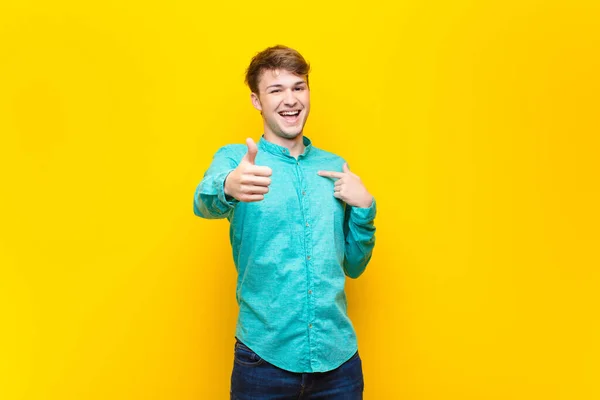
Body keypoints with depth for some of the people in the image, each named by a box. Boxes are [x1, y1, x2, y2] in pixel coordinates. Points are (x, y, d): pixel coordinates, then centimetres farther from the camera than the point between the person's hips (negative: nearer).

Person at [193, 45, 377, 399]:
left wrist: (364, 207, -5)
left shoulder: (335, 168, 7)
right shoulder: (234, 157, -1)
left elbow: (353, 266, 12)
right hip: (265, 357, -2)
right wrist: (228, 188, -45)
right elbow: (205, 202, -23)